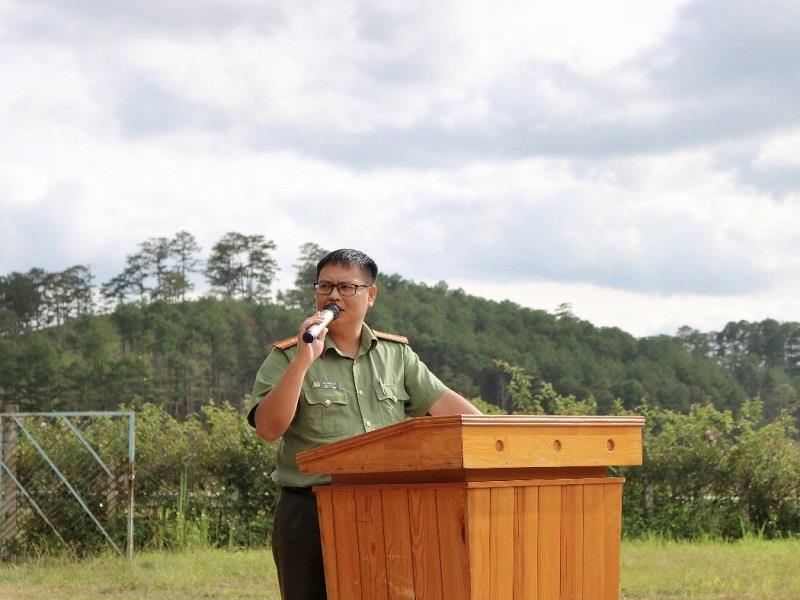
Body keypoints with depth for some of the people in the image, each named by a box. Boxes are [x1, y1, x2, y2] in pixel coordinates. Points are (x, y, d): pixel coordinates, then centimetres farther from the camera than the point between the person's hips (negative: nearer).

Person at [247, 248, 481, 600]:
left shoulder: (396, 354, 15)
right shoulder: (287, 357, 2)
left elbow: (442, 403, 12)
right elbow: (268, 428, -10)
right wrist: (304, 360, -18)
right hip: (312, 516, -3)